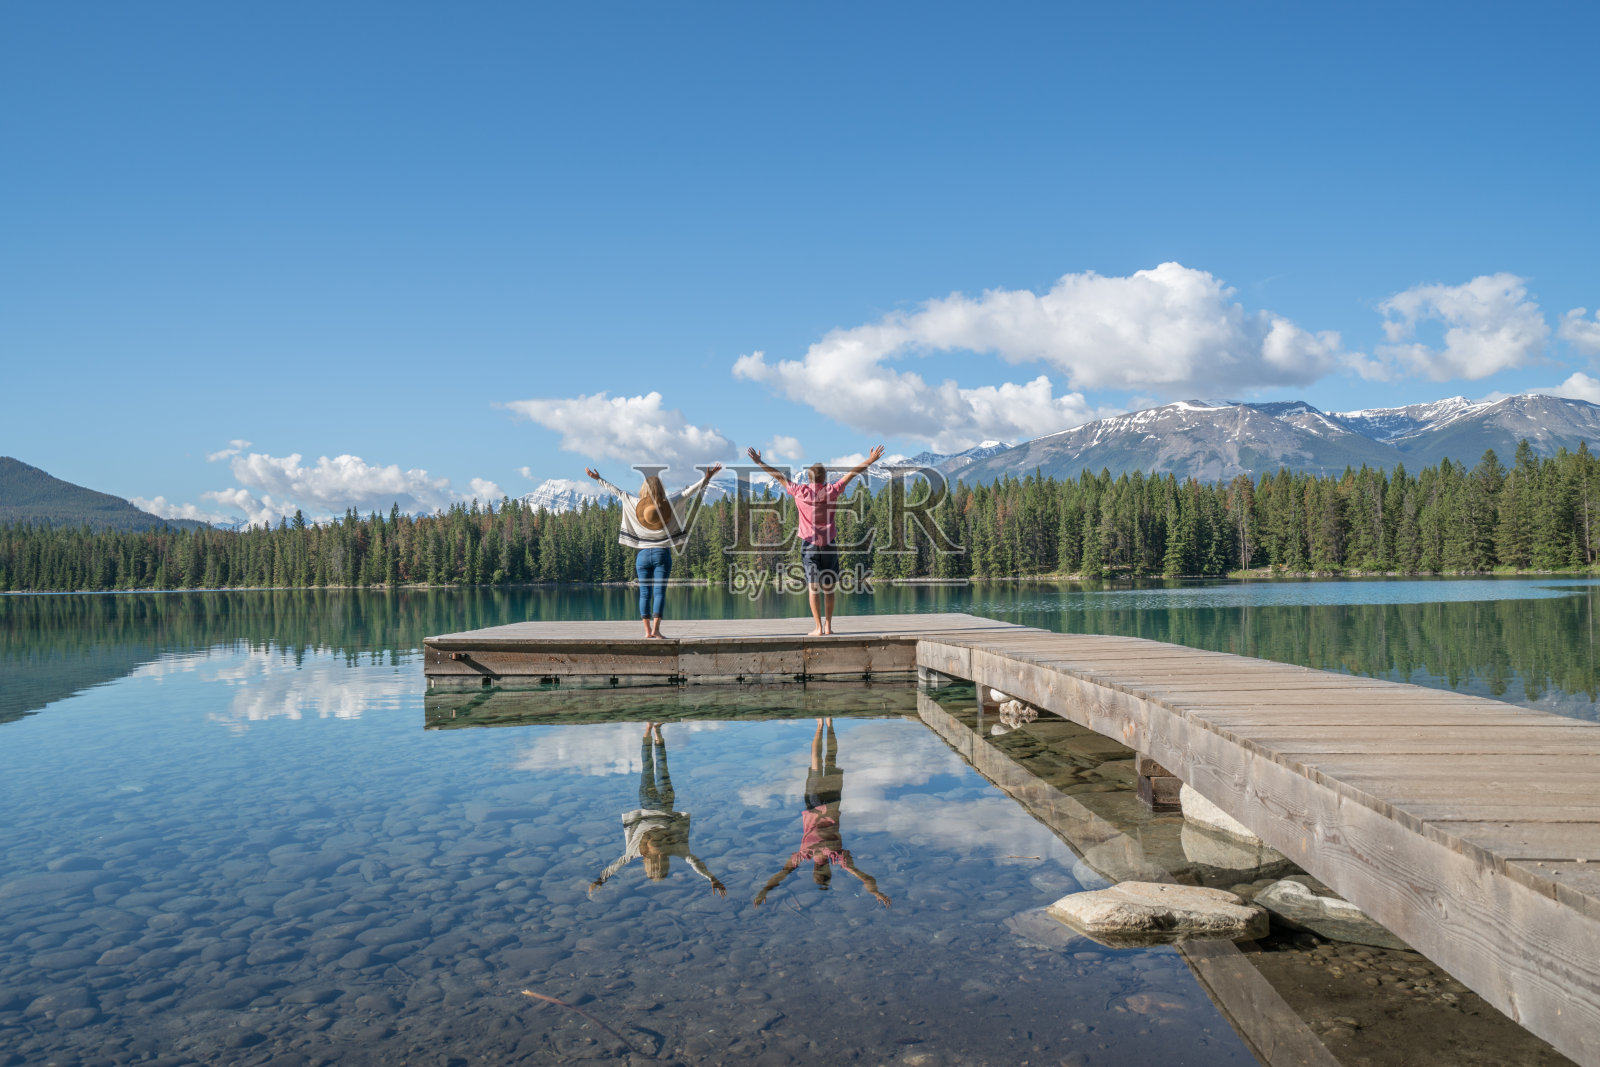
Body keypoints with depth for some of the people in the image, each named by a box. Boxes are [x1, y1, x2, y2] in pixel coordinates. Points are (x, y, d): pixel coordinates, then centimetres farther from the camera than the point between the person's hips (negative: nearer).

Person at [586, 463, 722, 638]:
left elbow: (617, 492, 7)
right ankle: (656, 628, -16)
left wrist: (598, 479, 17)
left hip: (643, 554, 2)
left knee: (644, 593, 6)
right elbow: (688, 492, -3)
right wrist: (707, 478, 0)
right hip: (662, 553, -1)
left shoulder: (635, 505, -1)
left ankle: (647, 630, 4)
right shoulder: (668, 505, -4)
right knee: (660, 592, -5)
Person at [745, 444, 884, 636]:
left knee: (812, 586, -2)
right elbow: (851, 474, 8)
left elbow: (778, 476, 9)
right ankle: (828, 625, 9)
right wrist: (870, 460, 15)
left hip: (809, 543, -1)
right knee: (828, 587, 8)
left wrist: (759, 462, 18)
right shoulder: (831, 491, 0)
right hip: (829, 543, 1)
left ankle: (818, 627, -7)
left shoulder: (800, 491, -1)